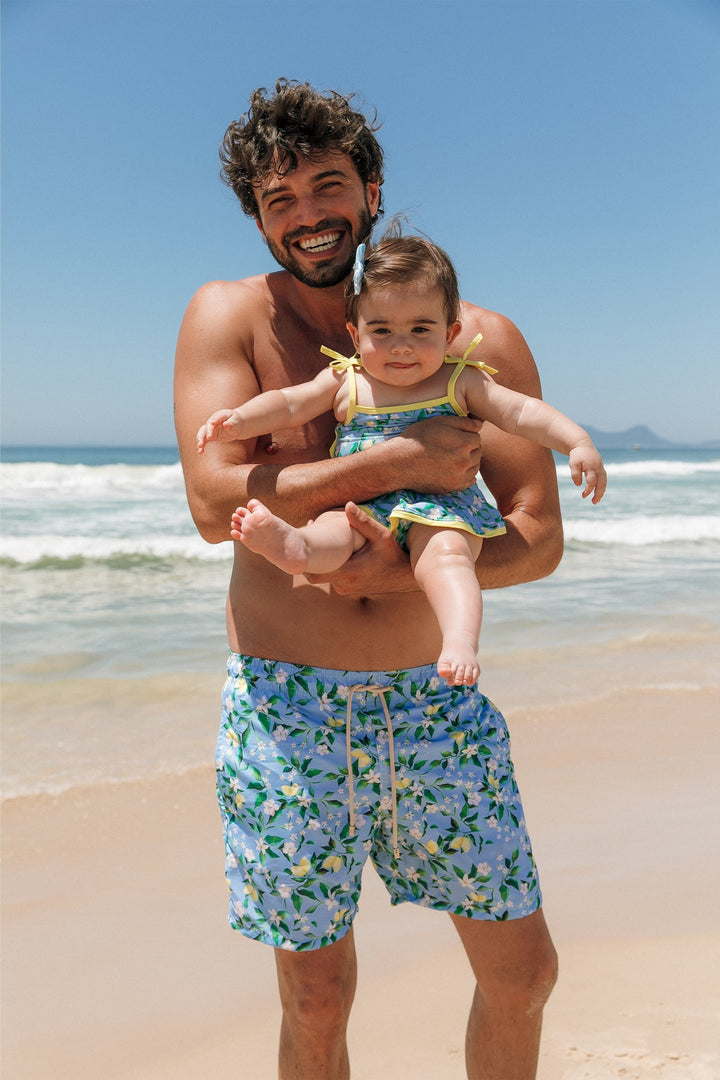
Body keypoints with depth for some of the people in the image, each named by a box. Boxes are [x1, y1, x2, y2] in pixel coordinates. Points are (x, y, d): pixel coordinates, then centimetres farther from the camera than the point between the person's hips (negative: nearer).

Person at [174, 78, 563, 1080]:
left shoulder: (484, 341, 0)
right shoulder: (230, 316, -3)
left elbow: (539, 538, -3)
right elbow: (214, 502, -16)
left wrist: (409, 571, -21)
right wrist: (397, 463, -20)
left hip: (435, 697, 2)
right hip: (288, 702, -2)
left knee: (523, 972, 13)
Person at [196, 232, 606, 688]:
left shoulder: (461, 383, 7)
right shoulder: (344, 383, 12)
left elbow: (522, 411, 1)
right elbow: (288, 404, 9)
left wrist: (578, 442, -12)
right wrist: (239, 419, -8)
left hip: (441, 509, -1)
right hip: (361, 507, 1)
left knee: (446, 554, -33)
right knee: (331, 530, -32)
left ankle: (461, 640, -49)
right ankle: (291, 545, -61)